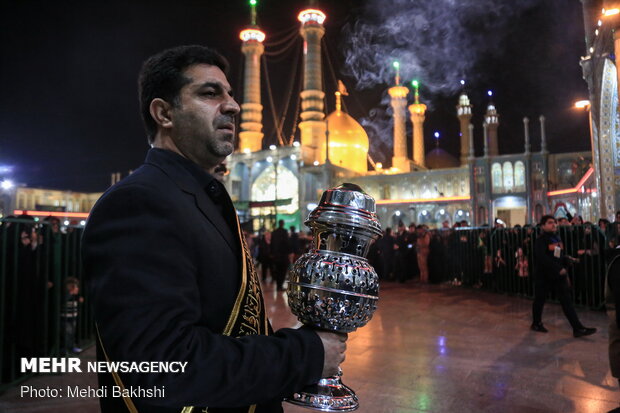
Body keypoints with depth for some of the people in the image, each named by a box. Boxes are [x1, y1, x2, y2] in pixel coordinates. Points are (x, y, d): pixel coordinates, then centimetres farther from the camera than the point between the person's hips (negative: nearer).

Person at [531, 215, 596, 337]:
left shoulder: (557, 237, 10)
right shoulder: (541, 239, -13)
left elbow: (560, 256, 18)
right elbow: (542, 258, -23)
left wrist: (567, 259, -2)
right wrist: (558, 269, -24)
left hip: (558, 275, 6)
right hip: (543, 274, -6)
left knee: (567, 300, 2)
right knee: (539, 300, 8)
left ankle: (578, 328, 2)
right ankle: (536, 323, 26)